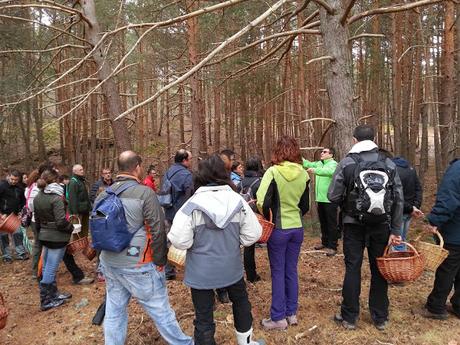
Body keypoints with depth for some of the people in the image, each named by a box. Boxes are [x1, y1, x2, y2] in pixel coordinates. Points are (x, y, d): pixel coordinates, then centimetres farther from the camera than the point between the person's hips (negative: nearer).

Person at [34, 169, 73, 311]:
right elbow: (61, 222, -23)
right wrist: (71, 228, -5)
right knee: (50, 269, 1)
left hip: (44, 236, 8)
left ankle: (53, 294, 31)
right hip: (57, 237, -8)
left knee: (48, 267, 17)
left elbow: (37, 220, 14)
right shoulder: (56, 198, -19)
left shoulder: (37, 198, 6)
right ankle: (46, 301, 10)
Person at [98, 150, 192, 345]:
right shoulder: (144, 193, -15)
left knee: (114, 312, 18)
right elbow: (157, 230, -16)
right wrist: (159, 261, -4)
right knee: (160, 310, 7)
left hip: (109, 263, 6)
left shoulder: (104, 195, 4)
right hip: (137, 265, -6)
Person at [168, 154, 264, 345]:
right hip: (231, 266, 4)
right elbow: (253, 234, -6)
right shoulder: (237, 200, -7)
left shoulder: (193, 204, -17)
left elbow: (180, 240, -22)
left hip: (201, 271, -3)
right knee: (241, 302, 29)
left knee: (203, 317, 10)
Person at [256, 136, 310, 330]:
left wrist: (267, 218, 0)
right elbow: (306, 205, 8)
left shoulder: (273, 172, -14)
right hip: (297, 228, 5)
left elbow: (262, 202, -18)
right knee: (291, 271, 16)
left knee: (278, 273, 6)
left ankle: (278, 318, 15)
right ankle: (292, 313, 27)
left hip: (278, 229, -4)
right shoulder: (303, 174, 1)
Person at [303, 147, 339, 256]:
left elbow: (330, 171, -32)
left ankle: (332, 246, 8)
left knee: (331, 223, 1)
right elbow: (308, 164, 5)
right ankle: (325, 242, 32)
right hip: (320, 198, 8)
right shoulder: (319, 163, 13)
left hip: (330, 199, -8)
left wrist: (315, 170, -45)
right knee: (323, 222, 18)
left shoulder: (333, 164, -12)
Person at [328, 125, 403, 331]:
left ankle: (349, 317, 16)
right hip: (381, 225, 3)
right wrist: (396, 230, 3)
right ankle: (380, 318, 25)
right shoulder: (388, 163, 1)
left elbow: (333, 196, -10)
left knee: (352, 269, 7)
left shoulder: (347, 163, -7)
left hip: (354, 224, -2)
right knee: (379, 270, 12)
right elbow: (398, 199, -1)